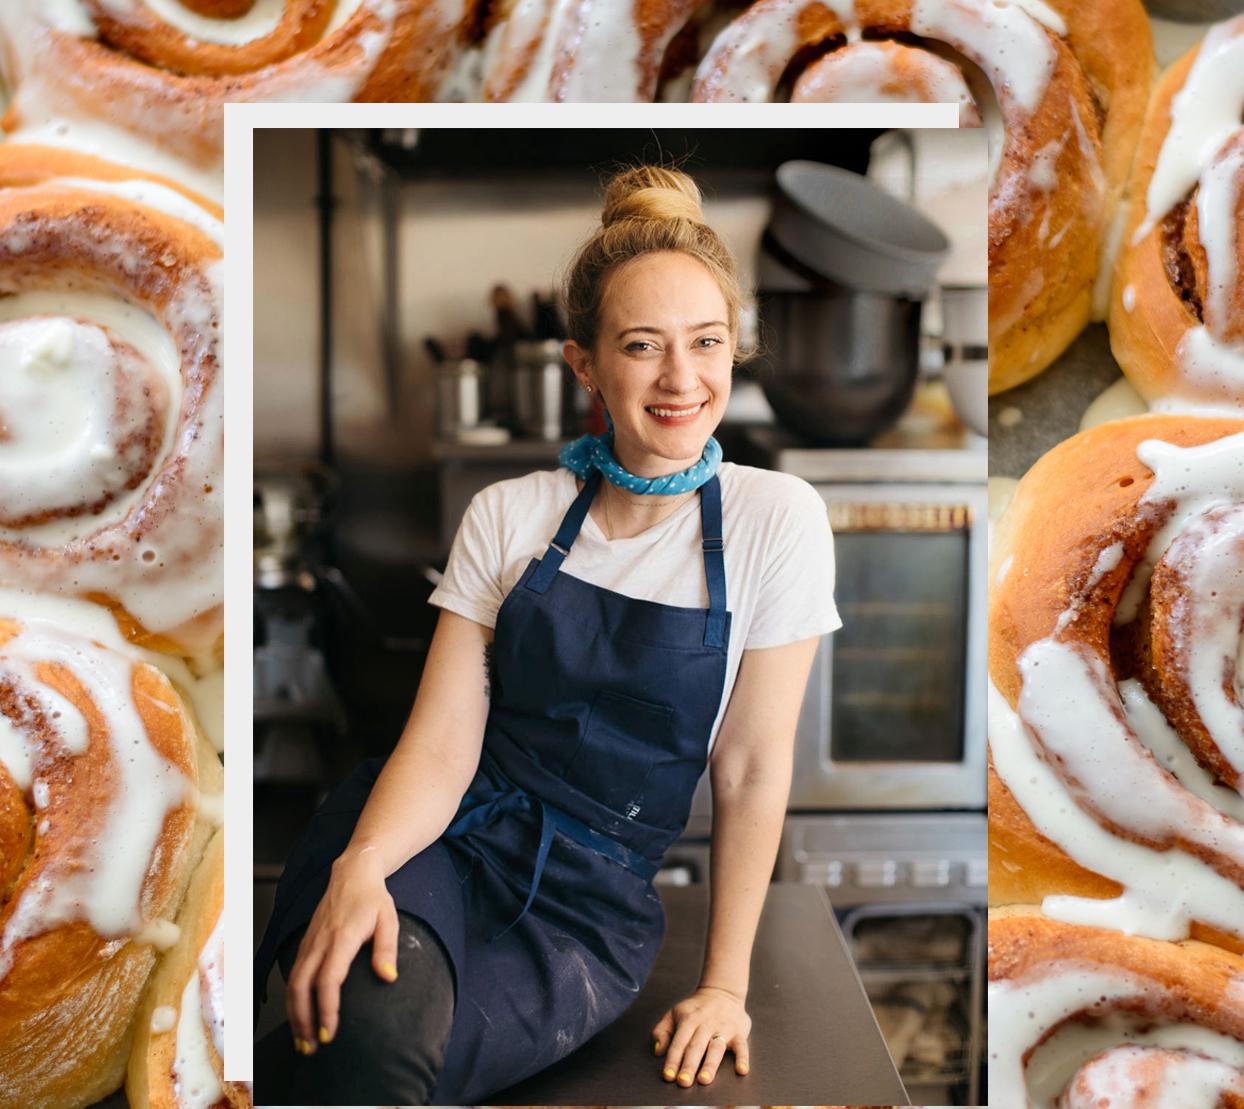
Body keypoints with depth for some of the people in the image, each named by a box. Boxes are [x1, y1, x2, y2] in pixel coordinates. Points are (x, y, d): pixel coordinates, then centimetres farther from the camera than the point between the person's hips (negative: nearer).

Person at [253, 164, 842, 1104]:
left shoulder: (777, 522, -4)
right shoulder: (509, 516, 2)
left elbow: (753, 772, -2)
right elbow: (442, 743, -5)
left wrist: (725, 984, 0)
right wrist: (359, 865, -24)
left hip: (589, 901, -1)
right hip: (447, 837, 1)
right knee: (374, 1023, -33)